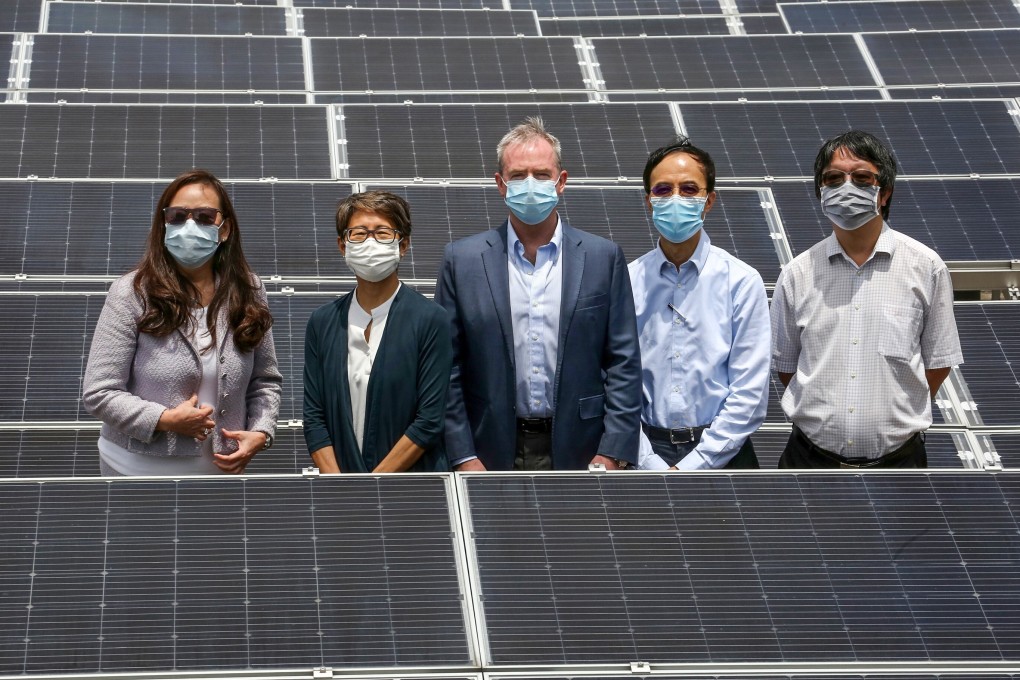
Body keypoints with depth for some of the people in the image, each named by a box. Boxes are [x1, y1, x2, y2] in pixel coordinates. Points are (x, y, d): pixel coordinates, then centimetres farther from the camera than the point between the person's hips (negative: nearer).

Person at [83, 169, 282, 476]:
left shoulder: (249, 292, -1)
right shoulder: (131, 294, -12)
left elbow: (265, 381, 6)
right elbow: (98, 393, -13)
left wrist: (260, 434, -11)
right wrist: (165, 419, -24)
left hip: (221, 468, 3)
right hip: (139, 468, -3)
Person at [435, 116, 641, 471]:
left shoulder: (603, 257, 3)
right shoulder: (462, 259, 3)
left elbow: (624, 363, 2)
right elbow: (447, 368, 2)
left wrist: (612, 454, -5)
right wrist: (464, 457, -4)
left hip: (577, 452, 0)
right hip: (492, 454, 0)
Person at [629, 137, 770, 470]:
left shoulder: (742, 282, -6)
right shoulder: (629, 282, -1)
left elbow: (749, 393, -8)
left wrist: (692, 467, -13)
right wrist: (653, 466, -12)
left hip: (721, 453, -1)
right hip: (648, 452, 1)